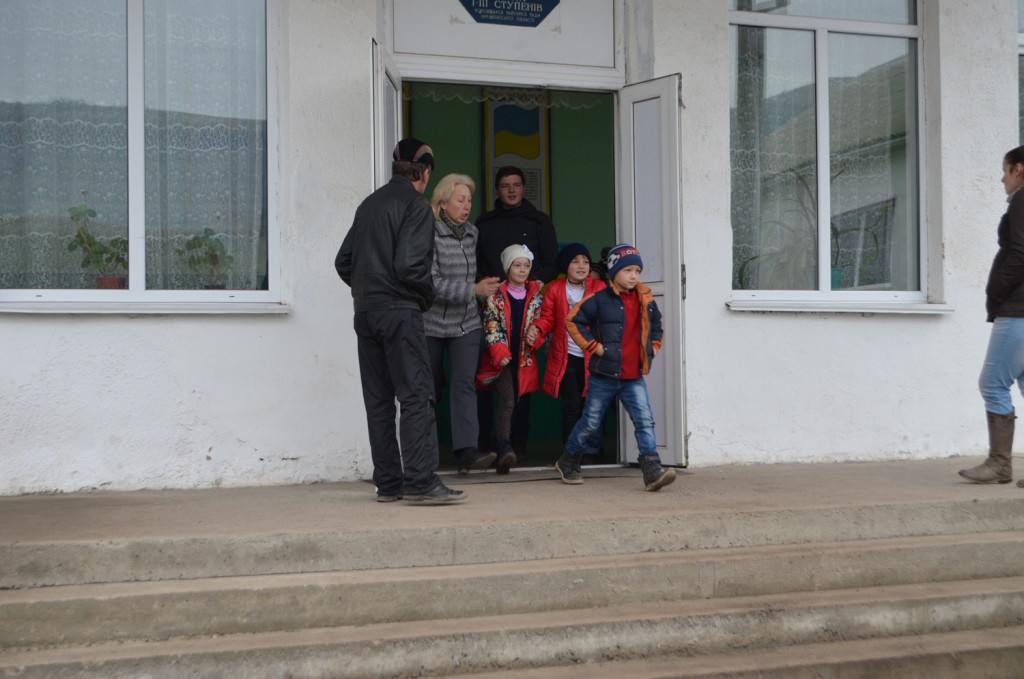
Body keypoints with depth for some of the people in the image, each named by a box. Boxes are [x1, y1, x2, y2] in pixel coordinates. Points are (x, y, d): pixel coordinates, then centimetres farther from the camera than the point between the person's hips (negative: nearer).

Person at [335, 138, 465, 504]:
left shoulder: (368, 204, 15)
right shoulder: (416, 207, -8)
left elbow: (343, 261, 15)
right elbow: (410, 265, -18)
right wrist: (427, 294, 0)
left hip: (365, 311, 7)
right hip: (399, 311, -7)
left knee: (378, 400, 8)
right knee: (416, 396, -6)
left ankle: (387, 483, 12)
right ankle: (421, 481, -11)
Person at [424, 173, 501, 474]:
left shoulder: (471, 233, 7)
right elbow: (432, 283, -20)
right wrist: (474, 290, -24)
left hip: (466, 323, 4)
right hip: (432, 323, -4)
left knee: (464, 383, -10)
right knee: (430, 388, 7)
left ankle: (466, 451, -16)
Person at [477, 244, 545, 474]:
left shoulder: (537, 295, 9)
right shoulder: (495, 295, 0)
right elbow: (491, 327, -5)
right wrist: (500, 353, -17)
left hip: (526, 360, 4)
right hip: (502, 360, -4)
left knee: (523, 405, 10)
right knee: (507, 401, -20)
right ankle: (504, 450, -29)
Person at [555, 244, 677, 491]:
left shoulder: (645, 300, 6)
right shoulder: (599, 300, -10)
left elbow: (656, 323, 26)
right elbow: (573, 320, -7)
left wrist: (654, 345, 12)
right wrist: (593, 345, -11)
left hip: (634, 377, 4)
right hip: (604, 376, -4)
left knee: (645, 421, -10)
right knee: (590, 423, 9)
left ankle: (653, 471, -13)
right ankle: (567, 462, 30)